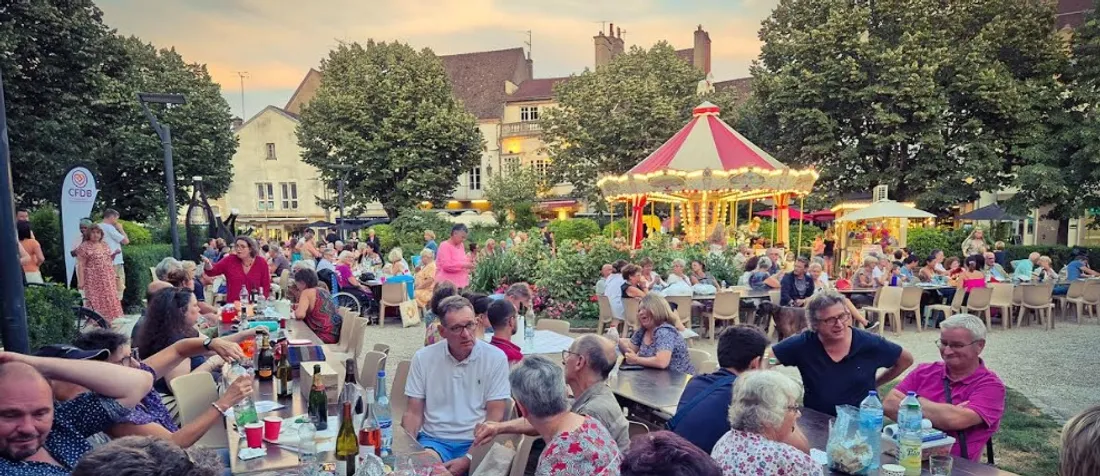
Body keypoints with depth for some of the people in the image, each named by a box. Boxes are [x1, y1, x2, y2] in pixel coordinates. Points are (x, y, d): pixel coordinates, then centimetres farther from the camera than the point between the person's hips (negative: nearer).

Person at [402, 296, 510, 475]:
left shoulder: (495, 358, -5)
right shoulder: (423, 358, 2)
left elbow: (495, 416, -6)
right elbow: (414, 413, 6)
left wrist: (469, 459, -17)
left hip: (476, 442, 0)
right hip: (433, 439, 0)